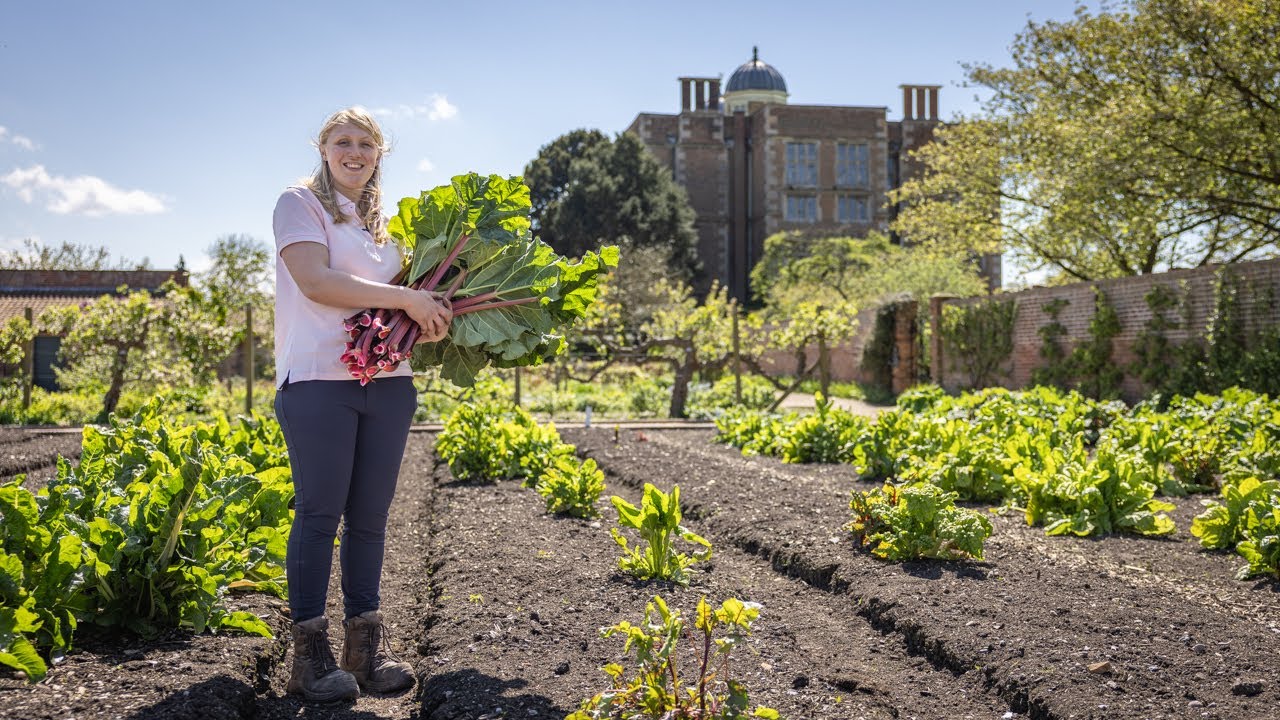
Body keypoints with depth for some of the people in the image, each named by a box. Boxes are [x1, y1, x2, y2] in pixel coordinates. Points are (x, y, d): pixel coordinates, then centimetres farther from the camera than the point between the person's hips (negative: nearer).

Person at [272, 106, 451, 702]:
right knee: (319, 513, -6)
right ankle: (310, 650, 1)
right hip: (319, 380, -5)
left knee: (370, 515, 6)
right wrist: (407, 299, -14)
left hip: (387, 383, 6)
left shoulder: (383, 222, 22)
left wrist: (429, 316, 1)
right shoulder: (300, 203, 3)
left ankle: (366, 643, 13)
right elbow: (315, 281, -12)